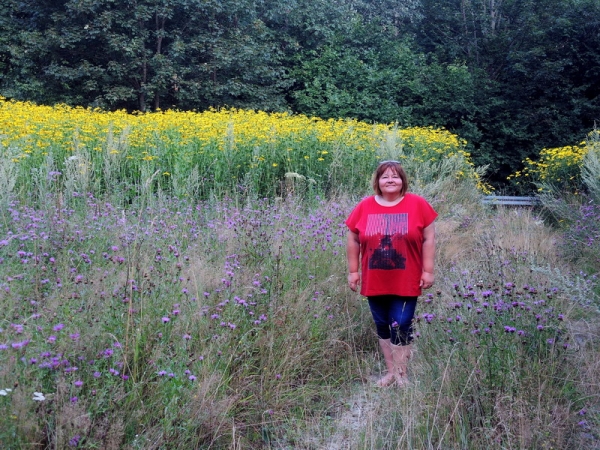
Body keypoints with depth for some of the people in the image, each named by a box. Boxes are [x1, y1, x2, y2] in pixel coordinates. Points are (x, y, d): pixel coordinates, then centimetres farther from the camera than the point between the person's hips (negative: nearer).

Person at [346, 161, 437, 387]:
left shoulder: (418, 205, -6)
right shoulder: (364, 207, -1)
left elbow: (428, 239, -2)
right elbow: (353, 240, 6)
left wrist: (428, 271, -5)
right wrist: (353, 271, 4)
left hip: (406, 282, -3)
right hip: (375, 282, 3)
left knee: (401, 326, -2)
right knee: (382, 326, 12)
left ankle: (401, 376, 13)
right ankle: (390, 371, 27)